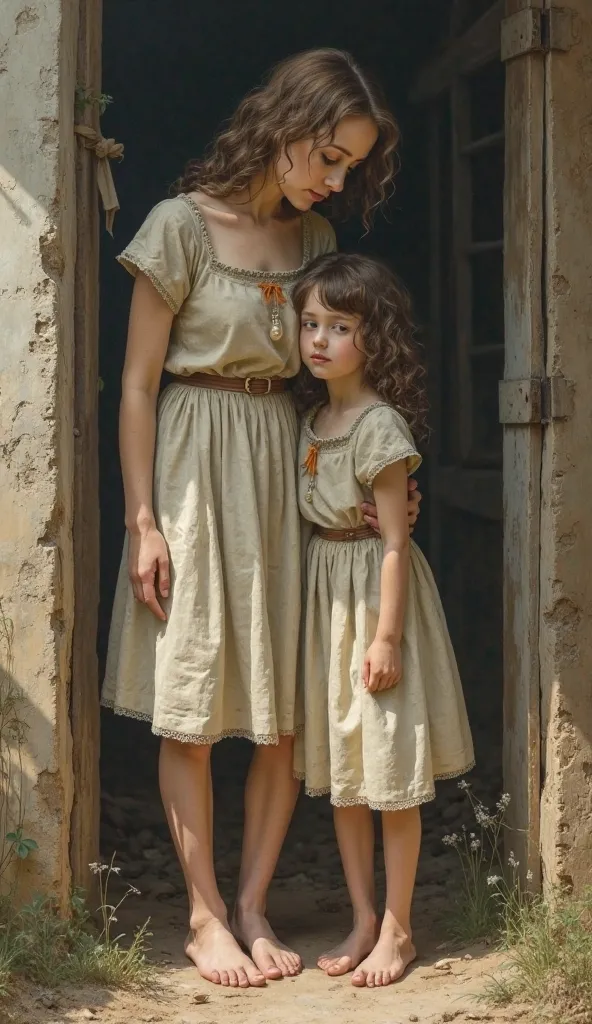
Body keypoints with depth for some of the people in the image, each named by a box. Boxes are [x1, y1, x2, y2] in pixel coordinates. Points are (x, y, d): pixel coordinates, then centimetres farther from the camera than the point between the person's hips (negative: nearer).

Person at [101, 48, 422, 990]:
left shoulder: (315, 240, 8)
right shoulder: (184, 223, -8)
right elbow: (139, 383, -8)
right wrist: (143, 521, -11)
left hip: (288, 465, 5)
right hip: (196, 462, -5)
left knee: (288, 709, 4)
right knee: (192, 710, 1)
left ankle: (252, 906, 15)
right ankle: (205, 915, 11)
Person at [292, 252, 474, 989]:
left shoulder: (380, 425, -16)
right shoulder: (313, 418, 7)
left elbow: (395, 541, -17)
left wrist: (387, 636, -19)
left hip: (374, 590, -8)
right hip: (325, 594, 8)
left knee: (389, 773, 1)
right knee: (339, 769, 12)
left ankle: (396, 928, 12)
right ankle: (363, 921, 23)